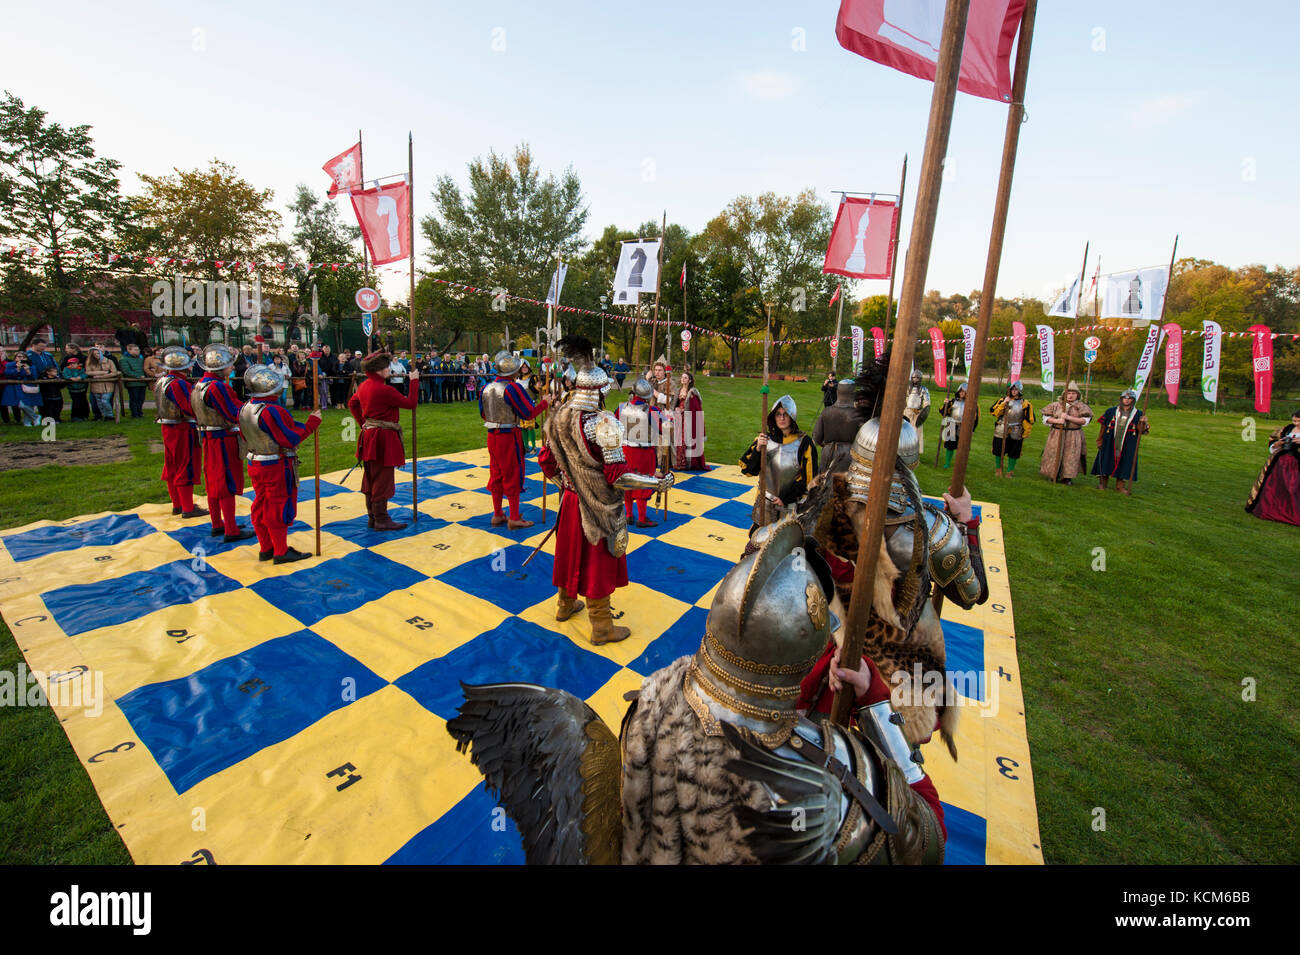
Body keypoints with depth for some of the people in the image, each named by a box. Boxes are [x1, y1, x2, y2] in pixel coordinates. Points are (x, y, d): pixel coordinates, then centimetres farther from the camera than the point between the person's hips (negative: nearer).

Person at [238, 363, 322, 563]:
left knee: (261, 506, 16)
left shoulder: (244, 408, 3)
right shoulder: (271, 411, -25)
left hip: (254, 464, 9)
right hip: (277, 467, -9)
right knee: (279, 507, 1)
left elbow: (246, 437, 13)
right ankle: (281, 552, 10)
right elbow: (291, 439, -23)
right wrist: (312, 423, -16)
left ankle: (265, 548, 27)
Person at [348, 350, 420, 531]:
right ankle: (381, 520, 7)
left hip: (369, 435, 10)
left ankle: (373, 517, 26)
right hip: (384, 438, -10)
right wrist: (414, 381, -7)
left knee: (371, 479, 16)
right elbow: (410, 403, -16)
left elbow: (352, 403, 22)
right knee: (382, 480, -1)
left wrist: (363, 423, 20)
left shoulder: (363, 386, 9)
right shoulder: (385, 390, -20)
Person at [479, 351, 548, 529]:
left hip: (492, 436, 7)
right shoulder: (512, 388, -17)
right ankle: (514, 519, 9)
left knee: (496, 474, 15)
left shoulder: (487, 388, 6)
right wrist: (545, 402, -4)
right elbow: (529, 413, -16)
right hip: (509, 437, -7)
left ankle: (497, 515, 24)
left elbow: (483, 414, 15)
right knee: (513, 475, 3)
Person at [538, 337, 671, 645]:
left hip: (570, 500, 7)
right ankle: (602, 628, 24)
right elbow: (617, 475, -25)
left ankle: (565, 604, 47)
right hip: (598, 506, -6)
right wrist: (656, 483, -16)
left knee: (571, 551, 24)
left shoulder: (558, 417, -2)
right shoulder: (603, 423, -24)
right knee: (597, 561, 7)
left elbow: (546, 461, 7)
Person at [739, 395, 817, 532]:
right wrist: (758, 449, -18)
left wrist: (785, 498, -6)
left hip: (792, 506, -2)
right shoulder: (766, 439, 1)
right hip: (766, 503, 3)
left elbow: (808, 478, -6)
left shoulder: (803, 442, -8)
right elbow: (747, 469, -2)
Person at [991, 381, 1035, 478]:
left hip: (1016, 433, -1)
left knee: (1013, 453, 6)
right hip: (1001, 431, 1)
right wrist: (1003, 403, -16)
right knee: (999, 451, 7)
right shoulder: (1003, 400, 4)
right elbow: (994, 412, -7)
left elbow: (1029, 420, 1)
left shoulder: (1024, 403, 0)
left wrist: (1025, 433, -4)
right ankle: (998, 469, 22)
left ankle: (1010, 471, 20)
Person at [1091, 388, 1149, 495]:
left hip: (1127, 445, 0)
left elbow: (1141, 430, 0)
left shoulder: (1138, 414, 5)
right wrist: (1100, 440, 7)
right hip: (1110, 443, 0)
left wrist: (1142, 423, -20)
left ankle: (1120, 485, 13)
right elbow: (1103, 426, 8)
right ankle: (1102, 482, 14)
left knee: (1125, 462, 3)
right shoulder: (1111, 411, 5)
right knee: (1106, 460, 2)